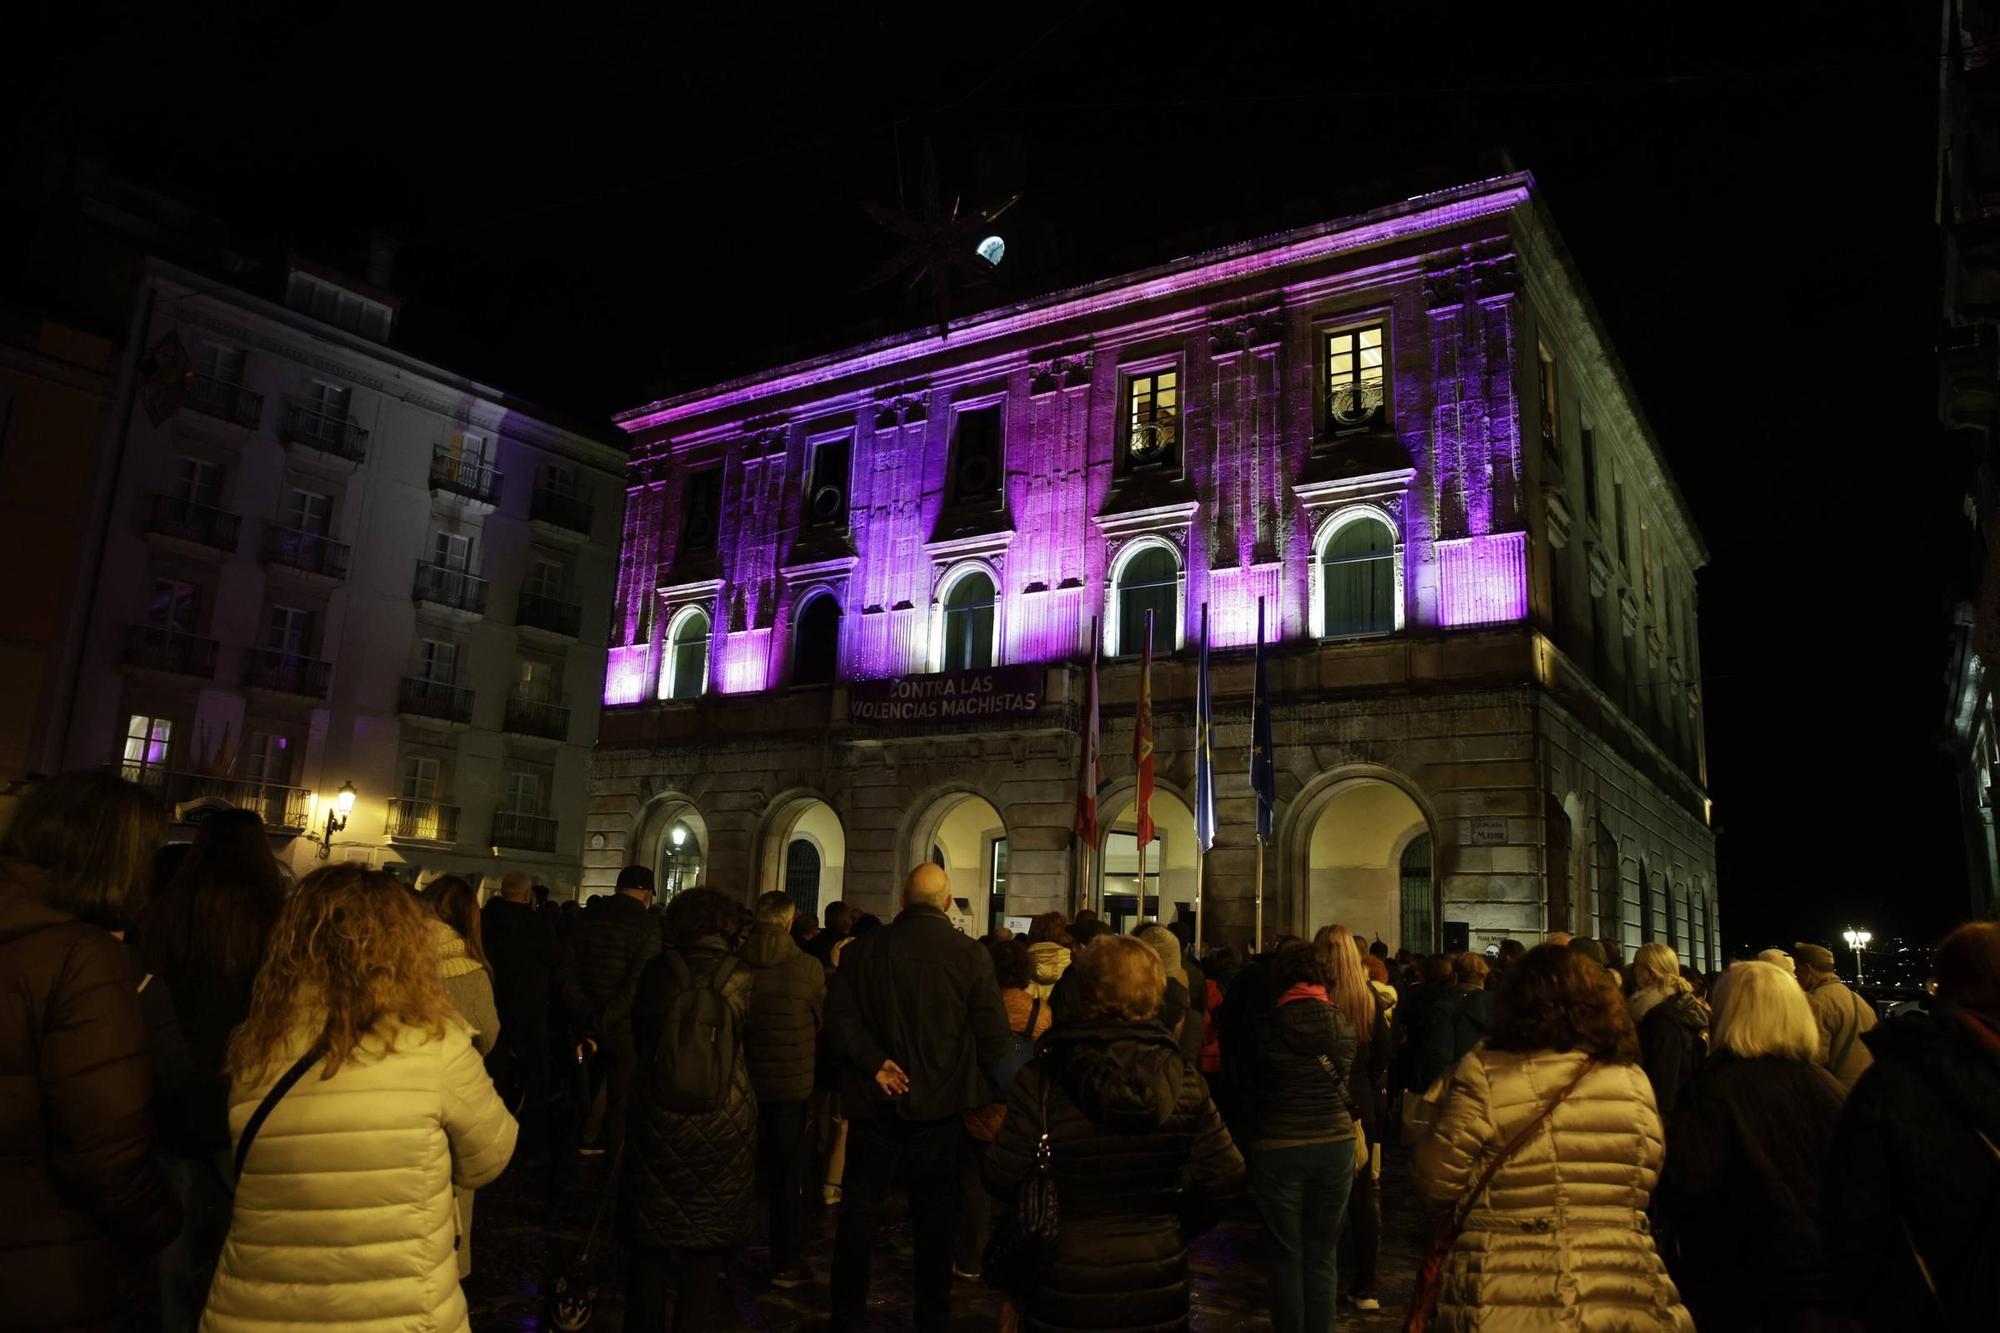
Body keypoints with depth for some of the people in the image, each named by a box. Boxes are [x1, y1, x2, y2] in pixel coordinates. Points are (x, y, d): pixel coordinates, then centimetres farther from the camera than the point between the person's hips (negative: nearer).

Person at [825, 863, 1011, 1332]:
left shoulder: (863, 948, -4)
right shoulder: (970, 954, -10)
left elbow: (840, 1018, -10)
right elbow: (993, 1035, -9)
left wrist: (875, 1063, -10)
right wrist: (996, 1092, 5)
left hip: (875, 1101, 1)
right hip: (942, 1102, -1)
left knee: (859, 1209, 13)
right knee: (936, 1214, 12)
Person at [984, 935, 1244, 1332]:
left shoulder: (1043, 1079, -17)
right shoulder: (1182, 1076, -9)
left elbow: (1004, 1180, -15)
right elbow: (1226, 1176, -6)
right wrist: (1180, 1226, 10)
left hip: (1066, 1293, -2)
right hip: (1158, 1293, 3)